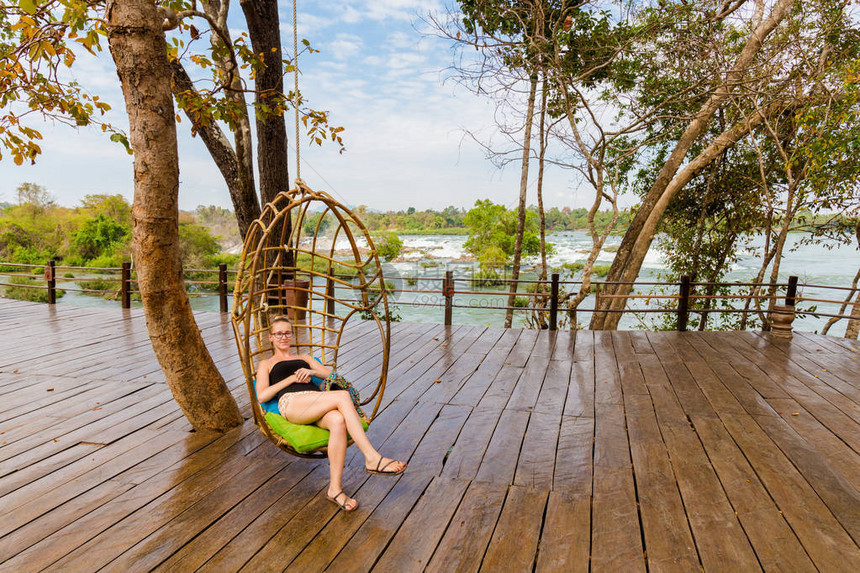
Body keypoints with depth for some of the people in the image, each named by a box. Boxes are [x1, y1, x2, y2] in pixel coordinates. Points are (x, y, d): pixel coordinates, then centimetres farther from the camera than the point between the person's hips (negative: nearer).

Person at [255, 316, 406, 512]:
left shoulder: (304, 358, 37)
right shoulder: (266, 364, 28)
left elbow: (331, 375, 23)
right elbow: (262, 396, 9)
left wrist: (311, 371, 3)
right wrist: (291, 378, 1)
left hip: (317, 405, 4)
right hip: (291, 402, -3)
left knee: (338, 421, -37)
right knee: (343, 397, -33)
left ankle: (335, 489, -32)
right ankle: (373, 458, -37)